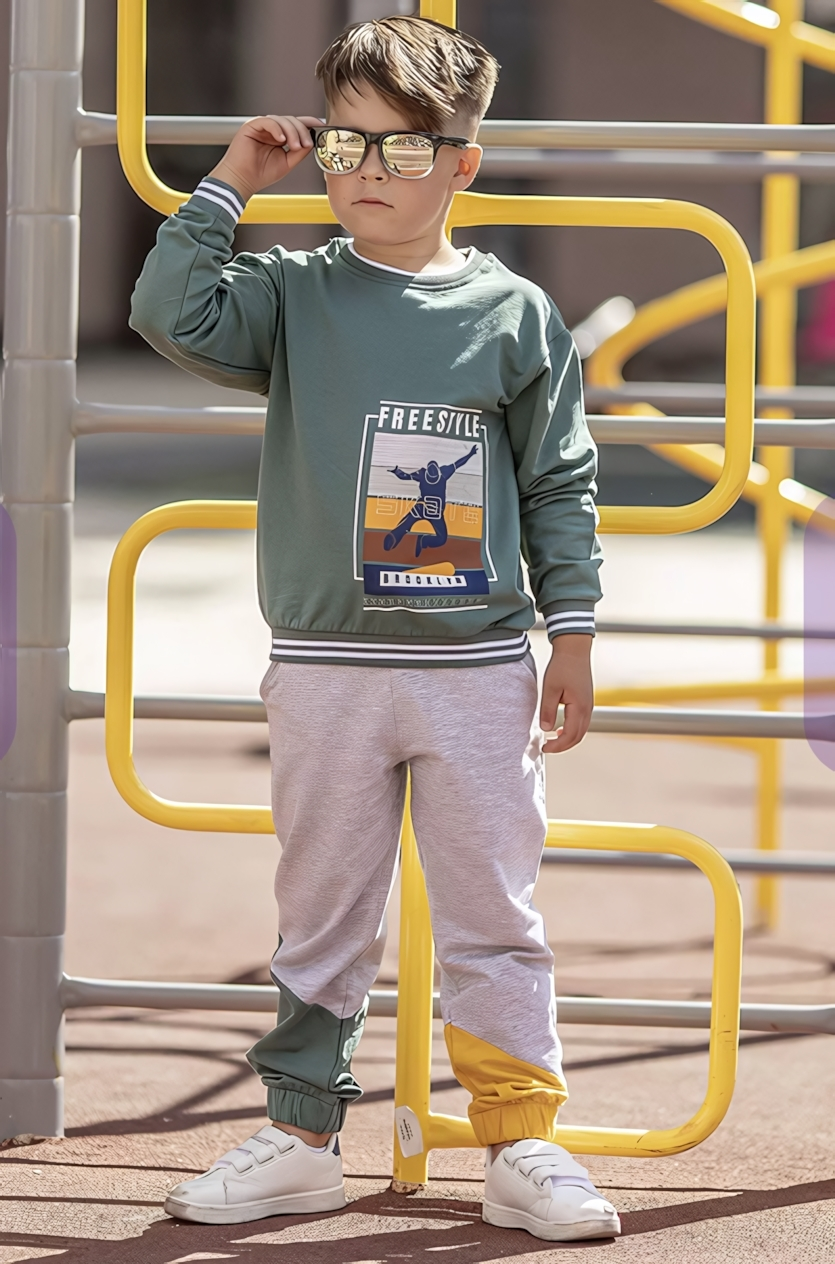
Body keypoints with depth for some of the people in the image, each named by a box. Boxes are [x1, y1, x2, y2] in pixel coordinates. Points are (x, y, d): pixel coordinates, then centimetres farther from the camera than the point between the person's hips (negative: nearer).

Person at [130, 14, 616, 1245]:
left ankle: (522, 1143, 10)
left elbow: (560, 484, 5)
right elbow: (171, 312, -12)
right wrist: (228, 187, -6)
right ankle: (300, 1134, 18)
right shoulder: (294, 298, 3)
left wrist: (572, 635, 3)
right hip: (326, 669, 1)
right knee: (322, 919, 9)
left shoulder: (514, 314, 1)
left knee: (495, 918, 3)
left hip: (478, 668, -1)